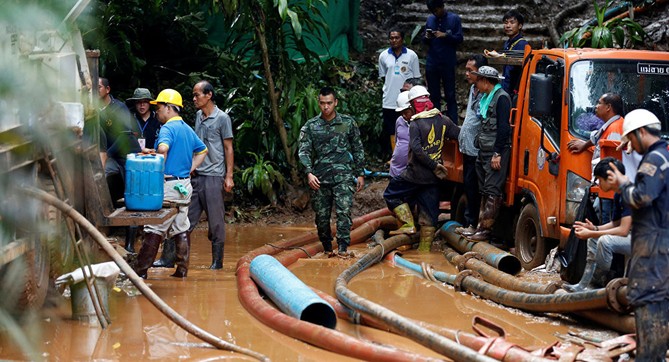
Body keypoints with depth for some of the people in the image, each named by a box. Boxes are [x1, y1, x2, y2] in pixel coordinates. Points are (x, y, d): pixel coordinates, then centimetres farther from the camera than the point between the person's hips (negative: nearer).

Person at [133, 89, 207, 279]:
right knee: (181, 229, 11)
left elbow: (163, 148, -33)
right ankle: (182, 269, 12)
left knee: (154, 229, -5)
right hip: (184, 185, 8)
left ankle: (141, 270, -2)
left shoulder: (168, 128, -12)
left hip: (168, 185, -8)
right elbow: (202, 150, 25)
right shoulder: (187, 128, 15)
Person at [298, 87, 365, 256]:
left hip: (343, 175, -1)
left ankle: (343, 247, -18)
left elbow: (358, 150, 13)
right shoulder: (310, 126, 6)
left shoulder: (348, 123, 7)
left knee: (343, 211, -16)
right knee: (321, 215, 6)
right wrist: (309, 173, -17)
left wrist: (360, 174, 10)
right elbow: (304, 151, -1)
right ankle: (327, 248, 22)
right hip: (319, 178, 1)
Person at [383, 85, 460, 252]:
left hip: (416, 174, -5)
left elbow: (416, 149, -23)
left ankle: (408, 224, 1)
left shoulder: (416, 124, -13)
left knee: (391, 194, 14)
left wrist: (434, 165, -18)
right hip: (433, 176, 5)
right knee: (429, 212, 11)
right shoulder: (443, 121, 3)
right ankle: (425, 247, 14)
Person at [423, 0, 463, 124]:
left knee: (450, 96, 0)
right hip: (432, 63, 3)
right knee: (433, 96, 6)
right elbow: (425, 42, 14)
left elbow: (459, 38, -4)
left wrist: (445, 35, -19)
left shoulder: (454, 19, -1)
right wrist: (426, 38, -9)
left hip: (448, 64, -3)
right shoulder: (430, 19, 10)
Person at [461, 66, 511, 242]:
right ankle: (480, 227, 14)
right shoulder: (486, 98, 18)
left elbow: (503, 128, -17)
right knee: (485, 190, 11)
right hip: (484, 152, 10)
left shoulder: (501, 98, -11)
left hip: (496, 152, -10)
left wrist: (497, 154, -20)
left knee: (492, 191, -9)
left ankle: (485, 230, -11)